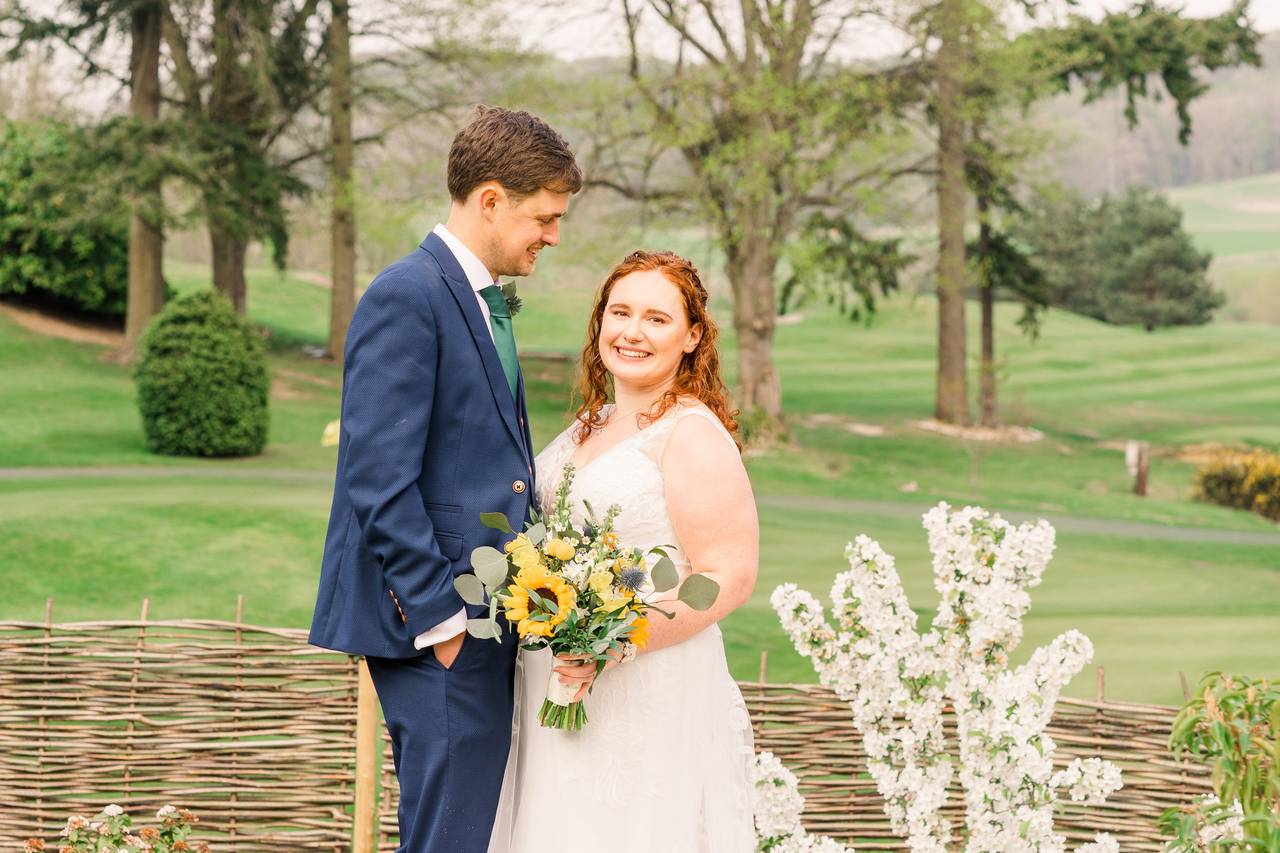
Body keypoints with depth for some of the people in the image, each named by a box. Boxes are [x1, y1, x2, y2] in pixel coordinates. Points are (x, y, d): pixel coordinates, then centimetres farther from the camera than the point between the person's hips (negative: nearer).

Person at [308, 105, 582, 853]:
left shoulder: (485, 299, 18)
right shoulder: (408, 296, -13)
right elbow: (380, 480, -18)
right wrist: (438, 616, -18)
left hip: (485, 617, 10)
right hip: (439, 622, -10)